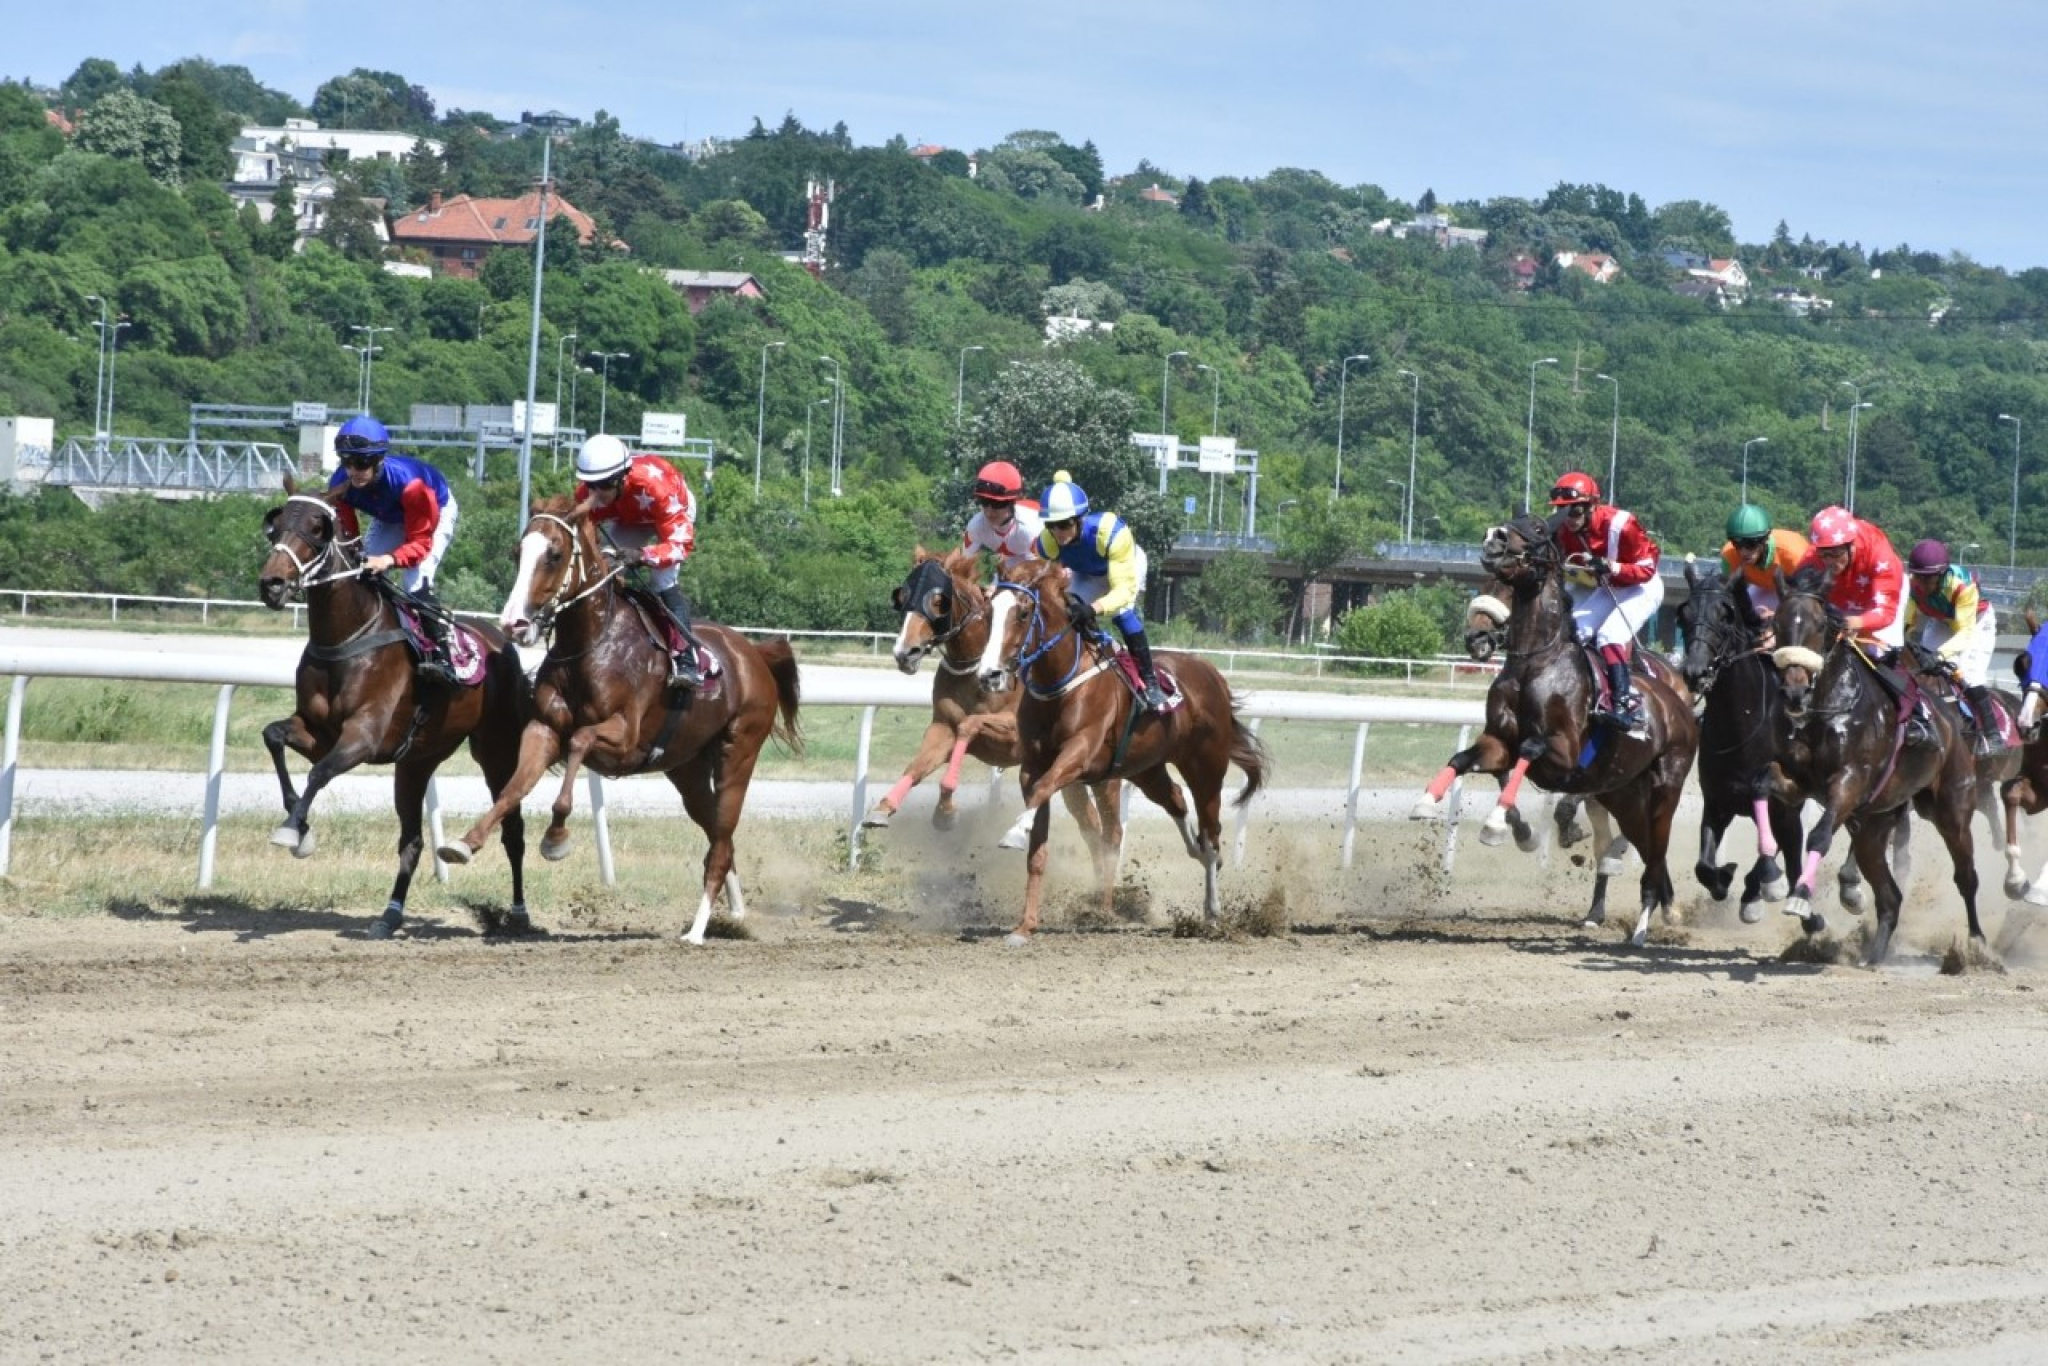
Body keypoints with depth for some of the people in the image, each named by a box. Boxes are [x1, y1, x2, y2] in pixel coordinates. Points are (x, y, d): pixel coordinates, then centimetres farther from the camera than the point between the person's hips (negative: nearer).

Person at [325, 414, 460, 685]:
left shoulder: (407, 482, -43)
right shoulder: (341, 485, -29)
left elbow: (420, 542, -36)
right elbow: (346, 534, -14)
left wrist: (391, 559, -55)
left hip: (437, 512, -6)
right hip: (389, 519, 6)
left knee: (416, 581, -26)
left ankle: (440, 655, -25)